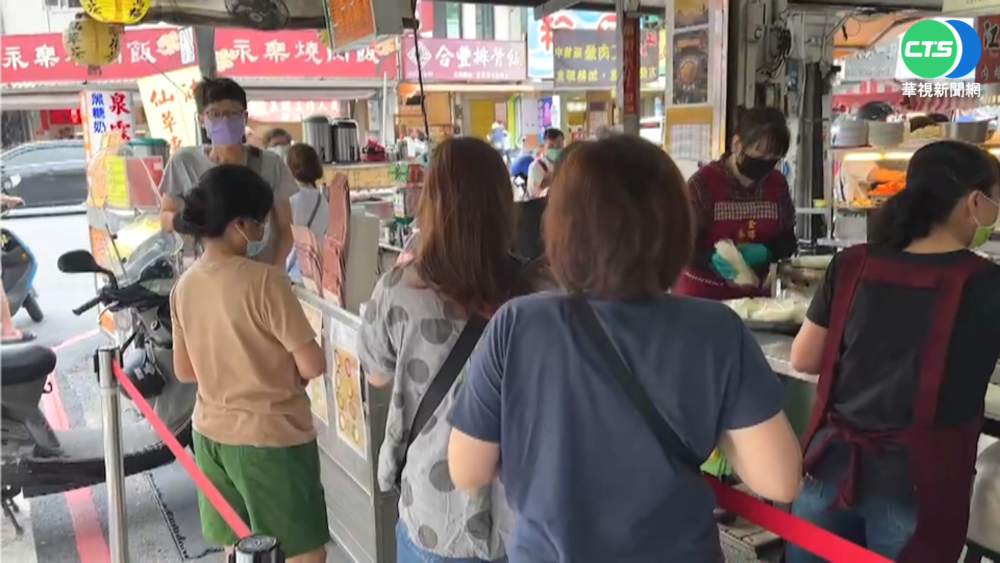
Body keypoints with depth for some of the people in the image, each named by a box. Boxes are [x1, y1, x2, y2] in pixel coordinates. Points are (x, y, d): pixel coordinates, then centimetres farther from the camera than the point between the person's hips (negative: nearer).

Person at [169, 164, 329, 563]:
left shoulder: (185, 286, 0)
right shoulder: (264, 280, -20)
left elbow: (184, 371, 9)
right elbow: (313, 365, -18)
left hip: (211, 434, 7)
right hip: (270, 438, -7)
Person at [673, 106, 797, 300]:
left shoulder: (777, 184, 0)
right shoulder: (704, 182, -14)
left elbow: (788, 242, 6)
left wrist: (764, 253, -15)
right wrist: (713, 260, -34)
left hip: (754, 295, 4)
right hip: (702, 294, -4)